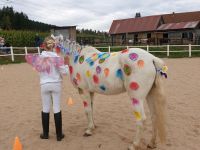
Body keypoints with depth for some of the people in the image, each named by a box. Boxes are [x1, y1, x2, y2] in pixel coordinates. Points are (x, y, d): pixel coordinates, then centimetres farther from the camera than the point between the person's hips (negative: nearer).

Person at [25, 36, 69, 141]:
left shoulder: (39, 58, -5)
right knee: (57, 108, 5)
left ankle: (45, 134, 24)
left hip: (44, 85, 2)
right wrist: (66, 63, 4)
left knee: (45, 109, 13)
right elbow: (64, 71, -12)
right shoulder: (57, 58, -12)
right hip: (56, 84, -1)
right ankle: (59, 135, 13)